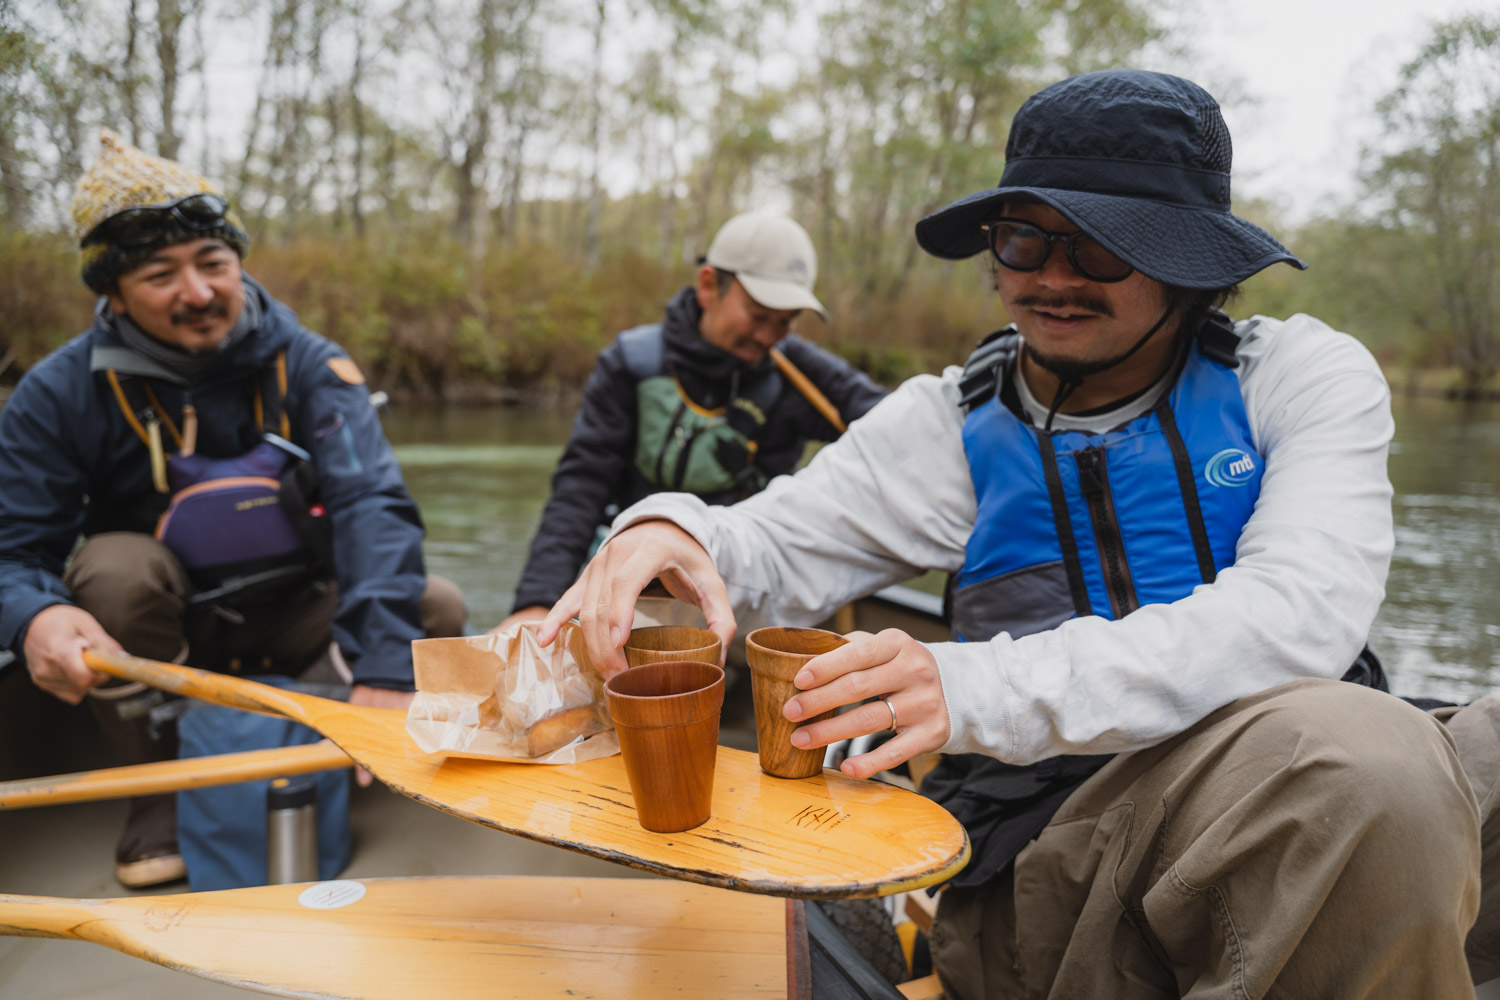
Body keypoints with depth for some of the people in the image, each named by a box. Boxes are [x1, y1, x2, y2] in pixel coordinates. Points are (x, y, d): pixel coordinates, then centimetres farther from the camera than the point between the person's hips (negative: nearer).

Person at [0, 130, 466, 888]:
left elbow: (372, 503, -27)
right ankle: (164, 781, -10)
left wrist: (383, 669, -42)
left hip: (291, 621, 1)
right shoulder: (61, 393, -13)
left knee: (437, 608, -22)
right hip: (165, 631, 0)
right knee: (115, 565, -31)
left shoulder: (306, 364, -15)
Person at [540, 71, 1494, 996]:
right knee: (1365, 752, -32)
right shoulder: (952, 423, 9)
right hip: (1046, 841, -1)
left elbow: (1302, 610, -14)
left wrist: (985, 691, -26)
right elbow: (771, 549, 5)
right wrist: (672, 537, -22)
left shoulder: (1303, 377, 4)